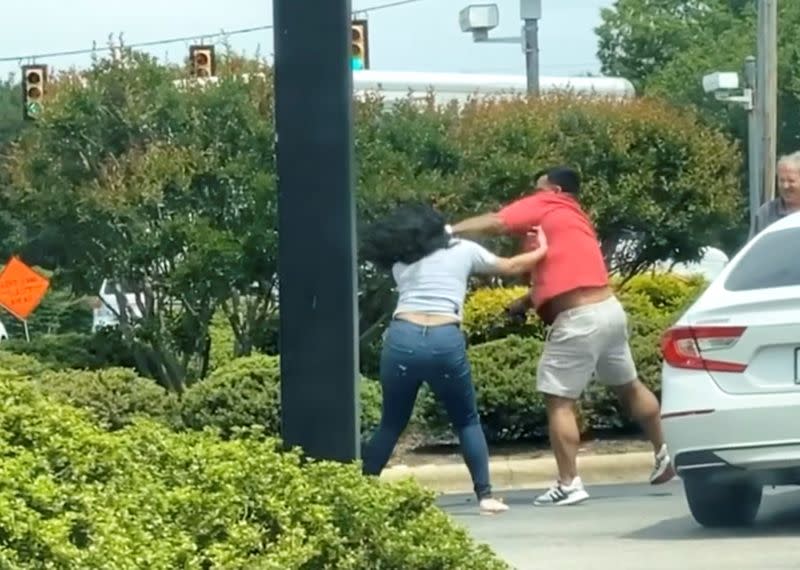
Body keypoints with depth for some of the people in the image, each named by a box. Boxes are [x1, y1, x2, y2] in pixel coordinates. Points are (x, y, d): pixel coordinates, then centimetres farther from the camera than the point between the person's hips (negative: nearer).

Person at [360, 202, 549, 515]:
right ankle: (485, 495, 8)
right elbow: (511, 267, 29)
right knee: (467, 422, 17)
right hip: (445, 341, -1)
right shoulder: (463, 250, 18)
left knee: (391, 425, 16)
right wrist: (541, 250, 48)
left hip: (402, 338, 1)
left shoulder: (399, 262, 22)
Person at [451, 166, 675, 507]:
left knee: (559, 401, -4)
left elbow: (495, 223, -13)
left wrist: (450, 231, -13)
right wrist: (527, 301, 9)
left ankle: (569, 485, -7)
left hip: (579, 320, -9)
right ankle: (664, 456, 35)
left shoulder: (544, 207, -1)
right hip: (609, 309, 9)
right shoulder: (575, 219, 24)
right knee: (628, 387, 24)